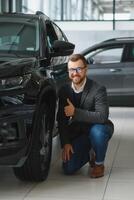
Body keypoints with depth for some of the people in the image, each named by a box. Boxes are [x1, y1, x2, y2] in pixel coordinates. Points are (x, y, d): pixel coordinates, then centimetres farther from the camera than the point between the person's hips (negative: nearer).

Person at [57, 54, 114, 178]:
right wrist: (65, 143, -11)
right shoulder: (64, 91, -4)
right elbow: (61, 120, -1)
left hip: (98, 129, -4)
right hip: (78, 133, 4)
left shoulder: (98, 90, -20)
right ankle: (90, 153, 21)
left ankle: (99, 163, -10)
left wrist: (75, 112, -34)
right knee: (68, 169, -11)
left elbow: (102, 116, -32)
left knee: (96, 131, -39)